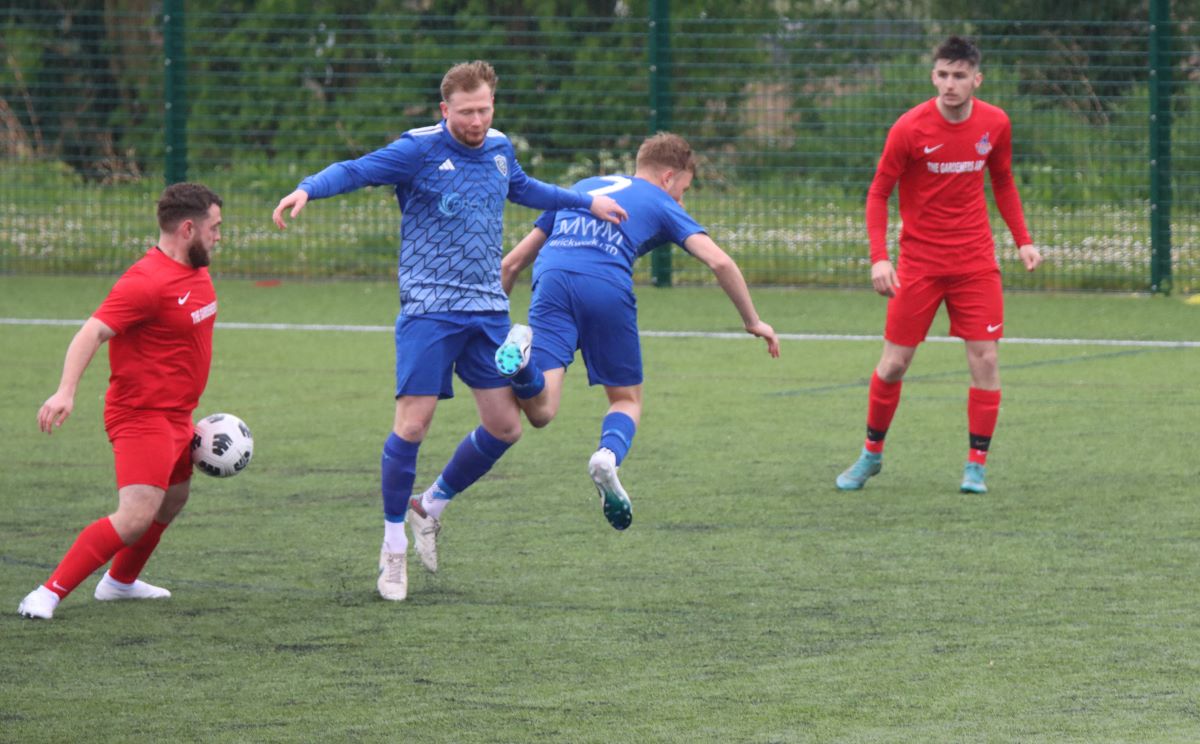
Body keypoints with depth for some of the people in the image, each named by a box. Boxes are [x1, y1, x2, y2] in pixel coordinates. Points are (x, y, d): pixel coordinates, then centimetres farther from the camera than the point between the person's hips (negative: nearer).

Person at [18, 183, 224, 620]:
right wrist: (66, 392, -42)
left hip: (176, 418, 10)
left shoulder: (196, 273, 9)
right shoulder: (147, 282, -21)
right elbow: (92, 333, -29)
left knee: (173, 501, 26)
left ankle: (120, 582, 46)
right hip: (142, 416, -10)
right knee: (135, 518, -21)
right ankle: (49, 595, -17)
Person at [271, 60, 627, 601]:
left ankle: (431, 507, 26)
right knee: (412, 425, -12)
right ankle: (393, 545, 4)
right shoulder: (419, 151, -9)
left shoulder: (499, 151, 10)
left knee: (505, 426, 4)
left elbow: (523, 189, 31)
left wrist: (587, 203, 41)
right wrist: (307, 190, -38)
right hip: (429, 311, -6)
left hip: (487, 309, 6)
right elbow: (355, 171, -18)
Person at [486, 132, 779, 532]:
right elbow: (719, 261, 7)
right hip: (608, 286, -2)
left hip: (552, 278, 2)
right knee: (627, 399, 17)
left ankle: (522, 352, -40)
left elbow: (512, 262, 33)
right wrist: (753, 322, 16)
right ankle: (609, 454, -16)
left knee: (539, 410, -7)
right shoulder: (661, 204, 22)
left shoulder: (581, 189, 34)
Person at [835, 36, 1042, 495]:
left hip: (975, 261, 2)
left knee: (984, 359, -7)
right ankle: (871, 454, 21)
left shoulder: (995, 124, -2)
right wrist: (879, 258, -16)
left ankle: (976, 466, 1)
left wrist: (1023, 240, 6)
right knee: (894, 363, 1)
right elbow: (878, 193, -5)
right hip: (919, 262, -2)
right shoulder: (910, 128, -11)